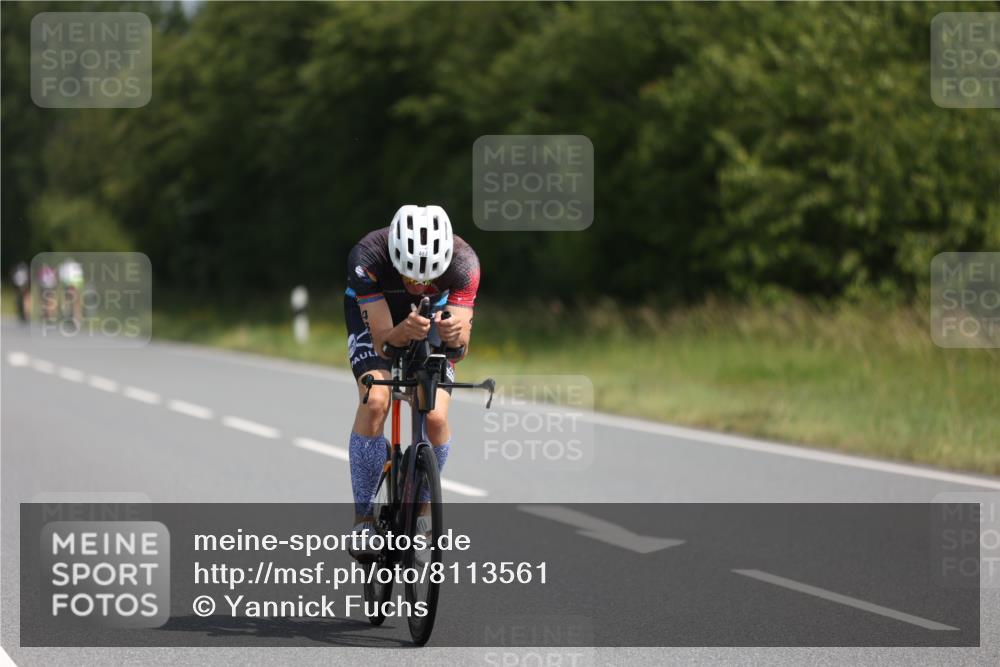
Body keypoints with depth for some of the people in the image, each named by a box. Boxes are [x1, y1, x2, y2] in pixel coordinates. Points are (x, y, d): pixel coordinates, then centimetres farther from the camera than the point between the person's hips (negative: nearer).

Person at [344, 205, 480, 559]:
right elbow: (383, 340, -37)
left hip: (433, 312, 2)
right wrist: (404, 332, -59)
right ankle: (363, 518, -15)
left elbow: (462, 344, -35)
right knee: (375, 401, -27)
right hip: (372, 310, -1)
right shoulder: (368, 257, -38)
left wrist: (456, 332, -59)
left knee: (436, 417, -17)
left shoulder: (463, 260, -35)